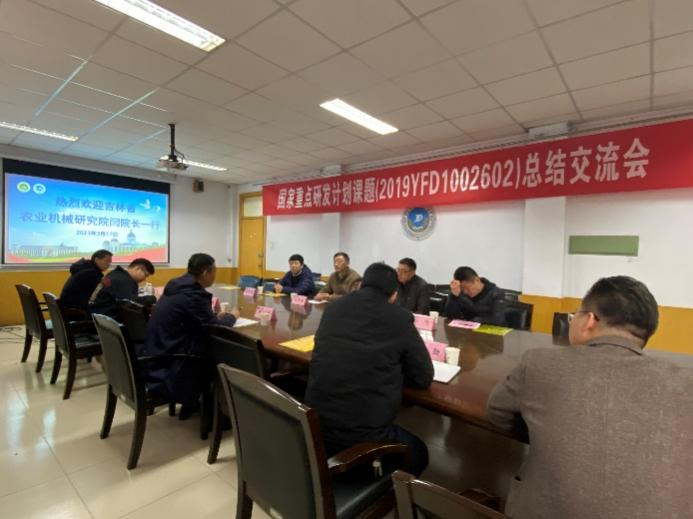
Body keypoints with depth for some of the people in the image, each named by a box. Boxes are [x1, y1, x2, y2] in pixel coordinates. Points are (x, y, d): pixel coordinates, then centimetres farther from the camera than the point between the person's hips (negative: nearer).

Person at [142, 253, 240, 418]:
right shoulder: (193, 294, -23)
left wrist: (216, 316, 8)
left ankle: (191, 403, 27)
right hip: (167, 366, -9)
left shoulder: (177, 286, 5)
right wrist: (232, 316, -1)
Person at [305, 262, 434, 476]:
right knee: (418, 454, 26)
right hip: (365, 434, -5)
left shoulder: (333, 308, 6)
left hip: (315, 426, 5)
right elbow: (424, 378, 1)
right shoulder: (400, 318, -6)